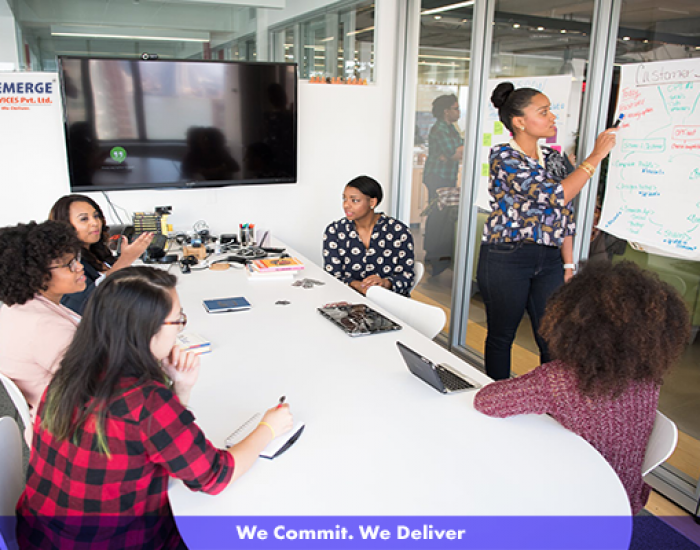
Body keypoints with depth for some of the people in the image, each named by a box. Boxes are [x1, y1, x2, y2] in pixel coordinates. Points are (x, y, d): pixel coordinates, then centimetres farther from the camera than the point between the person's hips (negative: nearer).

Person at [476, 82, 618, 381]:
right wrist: (596, 155, -13)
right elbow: (555, 195, -21)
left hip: (550, 259, 6)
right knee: (501, 336, 8)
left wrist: (568, 264, 9)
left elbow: (565, 216, 14)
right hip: (506, 258, -6)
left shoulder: (554, 158, 11)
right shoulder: (503, 156, -10)